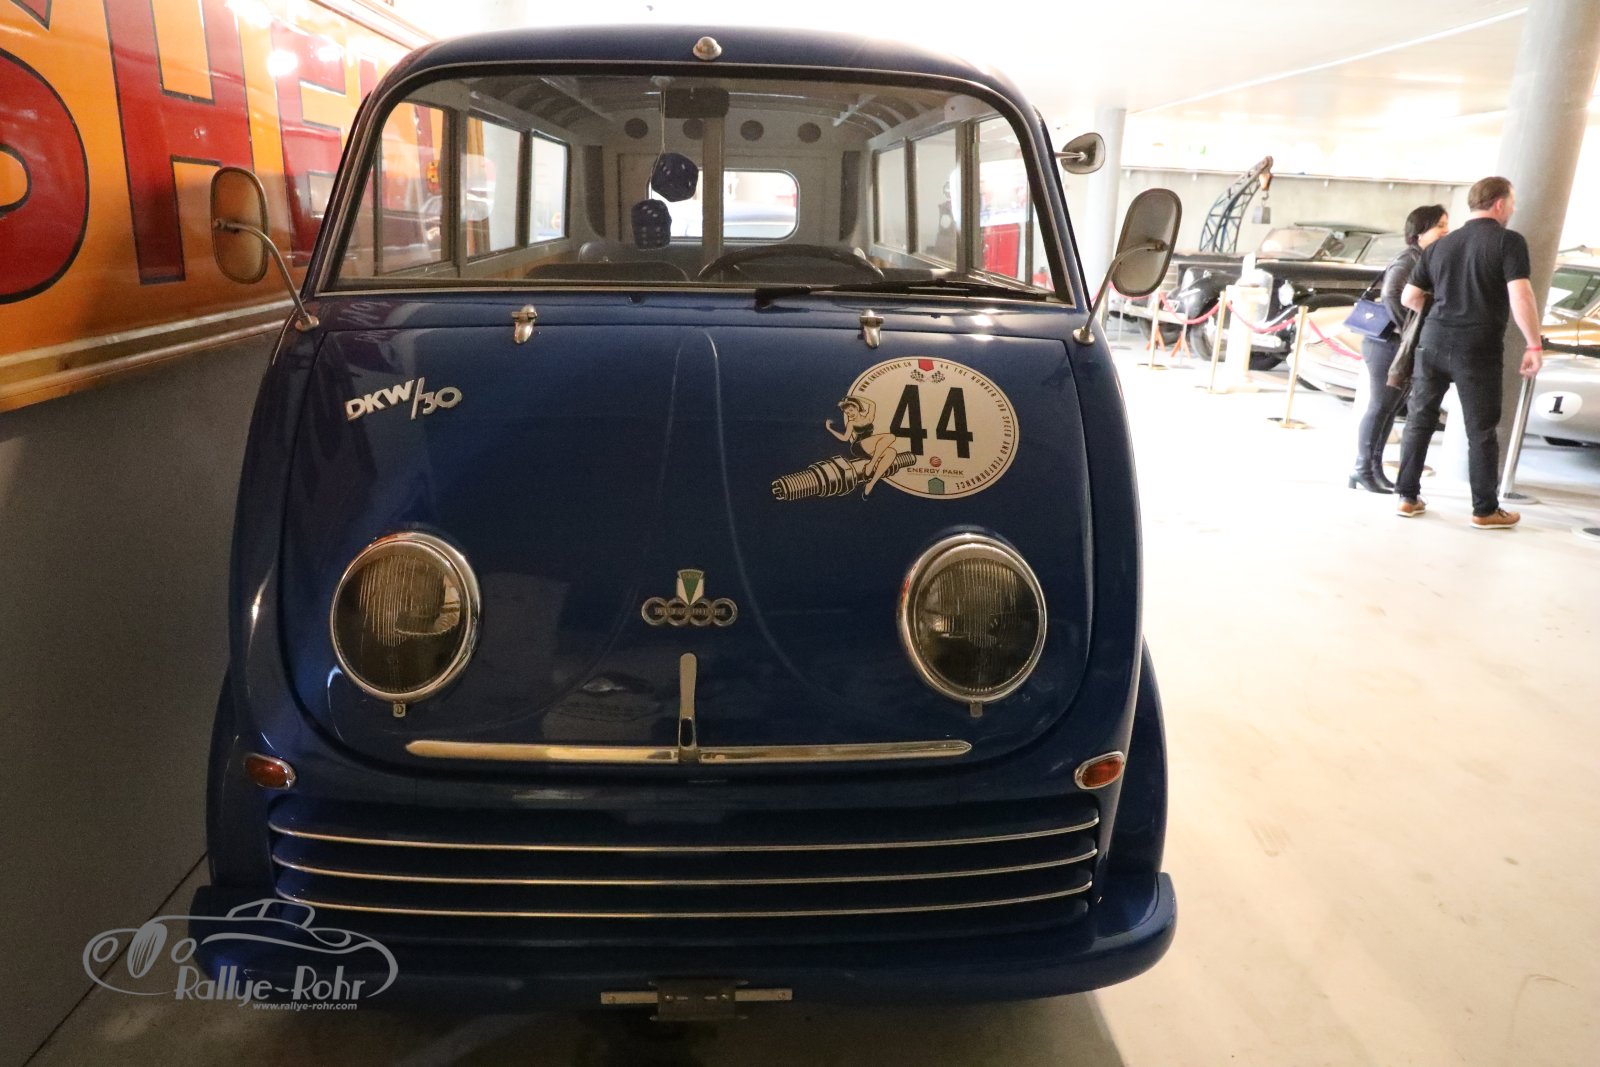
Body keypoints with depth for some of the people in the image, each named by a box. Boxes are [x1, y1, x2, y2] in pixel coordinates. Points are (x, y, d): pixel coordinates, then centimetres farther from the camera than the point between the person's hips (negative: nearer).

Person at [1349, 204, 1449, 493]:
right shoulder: (1409, 259, -12)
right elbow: (1391, 296, -25)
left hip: (1408, 346, 9)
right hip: (1389, 344, -9)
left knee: (1390, 408, 10)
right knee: (1379, 407, -5)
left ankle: (1376, 469, 15)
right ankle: (1363, 470, 0)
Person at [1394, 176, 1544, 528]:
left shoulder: (1441, 244, 13)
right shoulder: (1509, 241, -3)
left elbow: (1408, 297, 16)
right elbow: (1520, 297, -14)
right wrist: (1534, 345, -9)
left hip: (1434, 340, 4)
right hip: (1478, 348, -4)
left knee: (1420, 420, 11)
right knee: (1481, 431, 4)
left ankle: (1408, 498, 14)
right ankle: (1485, 510, 13)